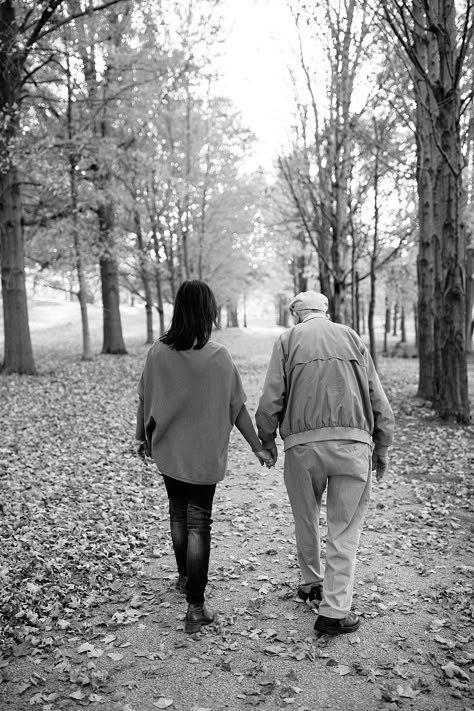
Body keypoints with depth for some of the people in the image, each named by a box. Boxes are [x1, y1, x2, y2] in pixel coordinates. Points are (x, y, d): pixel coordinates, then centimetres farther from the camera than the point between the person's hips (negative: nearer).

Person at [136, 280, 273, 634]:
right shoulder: (220, 357, -14)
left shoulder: (158, 352, -8)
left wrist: (143, 436, 18)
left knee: (178, 513, 22)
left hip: (167, 451, 3)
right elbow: (238, 409, -9)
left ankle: (184, 577, 42)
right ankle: (196, 607, 6)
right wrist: (258, 447, 3)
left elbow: (144, 400, 2)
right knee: (198, 522, 5)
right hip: (205, 455, -3)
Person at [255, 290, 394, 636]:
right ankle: (335, 610, 8)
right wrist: (382, 449, 16)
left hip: (303, 443, 0)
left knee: (306, 519, 20)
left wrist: (267, 442, 13)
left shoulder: (287, 340, 7)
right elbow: (379, 400, 9)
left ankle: (312, 582, 37)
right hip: (353, 442, 1)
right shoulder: (351, 337, 13)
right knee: (345, 528, 7)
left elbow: (270, 401, -2)